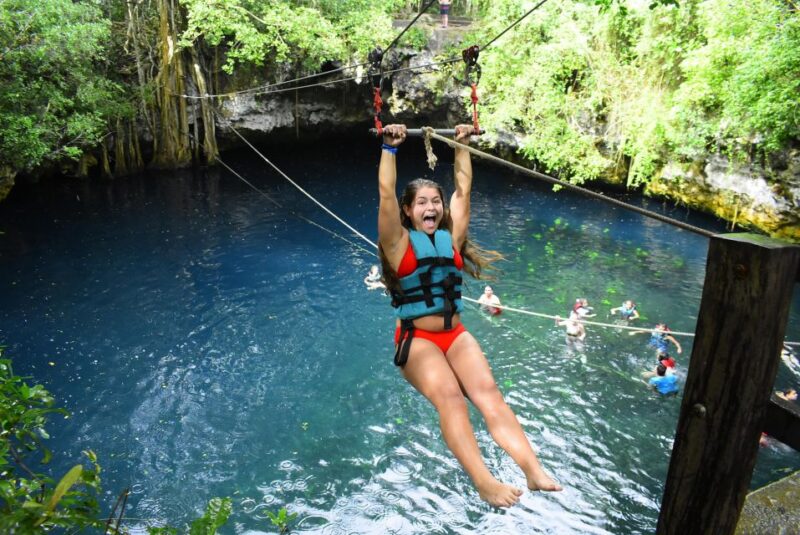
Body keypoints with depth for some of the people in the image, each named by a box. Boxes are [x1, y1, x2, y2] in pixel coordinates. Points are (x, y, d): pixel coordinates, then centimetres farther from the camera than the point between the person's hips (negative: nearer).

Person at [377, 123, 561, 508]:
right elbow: (386, 194, -11)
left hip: (455, 335, 4)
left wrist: (461, 146, 17)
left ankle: (535, 471, -31)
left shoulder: (451, 237, 12)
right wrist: (390, 149, -11)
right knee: (449, 397, -29)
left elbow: (463, 189, 15)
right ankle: (484, 483, -39)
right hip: (417, 340, -4)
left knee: (487, 391, -21)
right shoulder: (399, 243, 0)